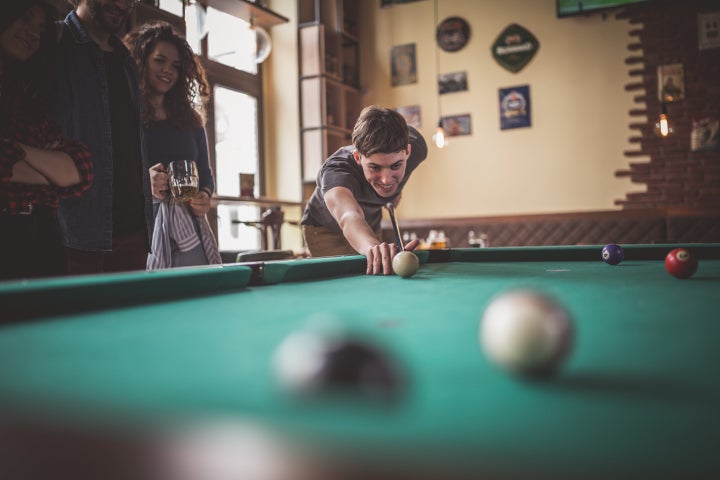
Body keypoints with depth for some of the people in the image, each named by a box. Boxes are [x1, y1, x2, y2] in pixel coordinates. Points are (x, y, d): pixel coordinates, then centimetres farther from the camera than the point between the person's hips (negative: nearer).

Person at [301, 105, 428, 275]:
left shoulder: (415, 146, -29)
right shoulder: (335, 171, -45)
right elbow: (349, 217, -67)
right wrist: (373, 246, -89)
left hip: (371, 227, 5)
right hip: (324, 230, -5)